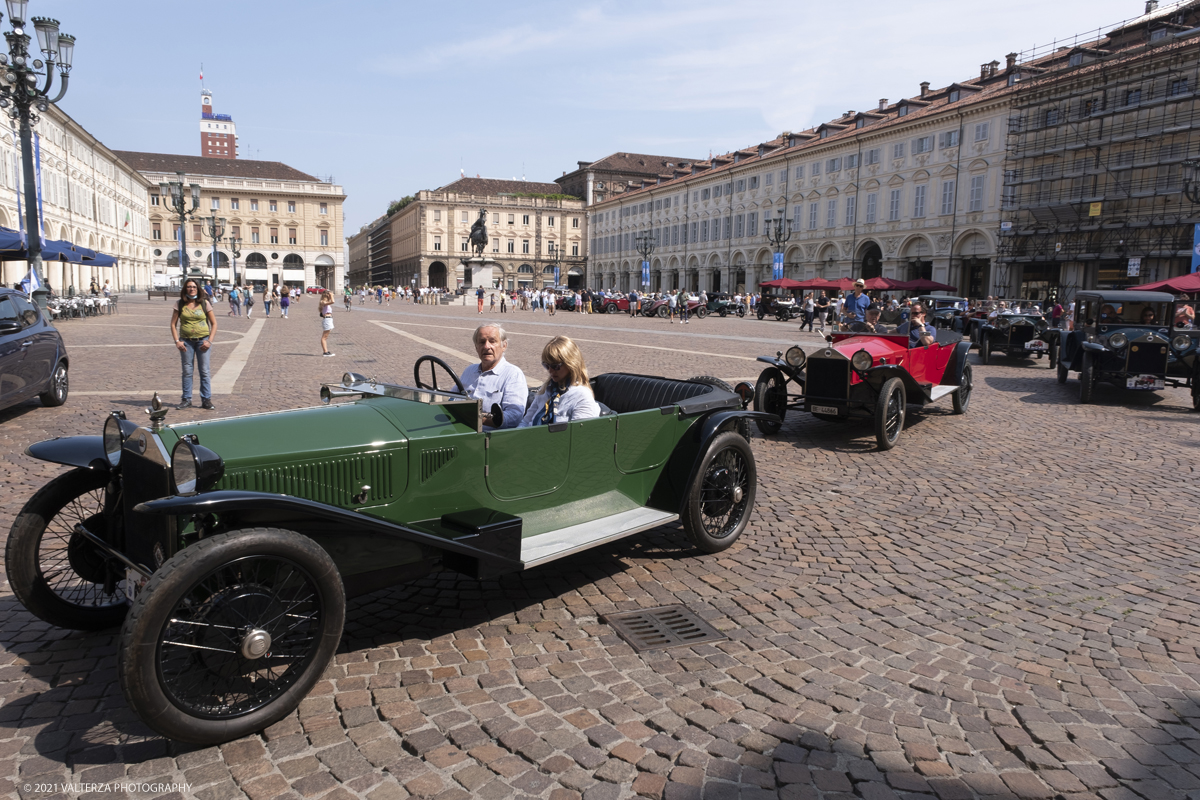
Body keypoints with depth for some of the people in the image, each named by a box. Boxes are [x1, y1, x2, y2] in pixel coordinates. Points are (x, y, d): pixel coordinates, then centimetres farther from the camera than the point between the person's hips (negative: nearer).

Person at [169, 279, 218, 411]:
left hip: (202, 340, -1)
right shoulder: (180, 304, 4)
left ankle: (206, 400, 5)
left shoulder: (204, 304, 3)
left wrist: (209, 341, -5)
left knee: (204, 371, -1)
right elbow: (173, 324, 6)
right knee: (187, 371, 5)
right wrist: (177, 341, -5)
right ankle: (187, 399, 13)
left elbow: (214, 323, 4)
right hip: (186, 341, 1)